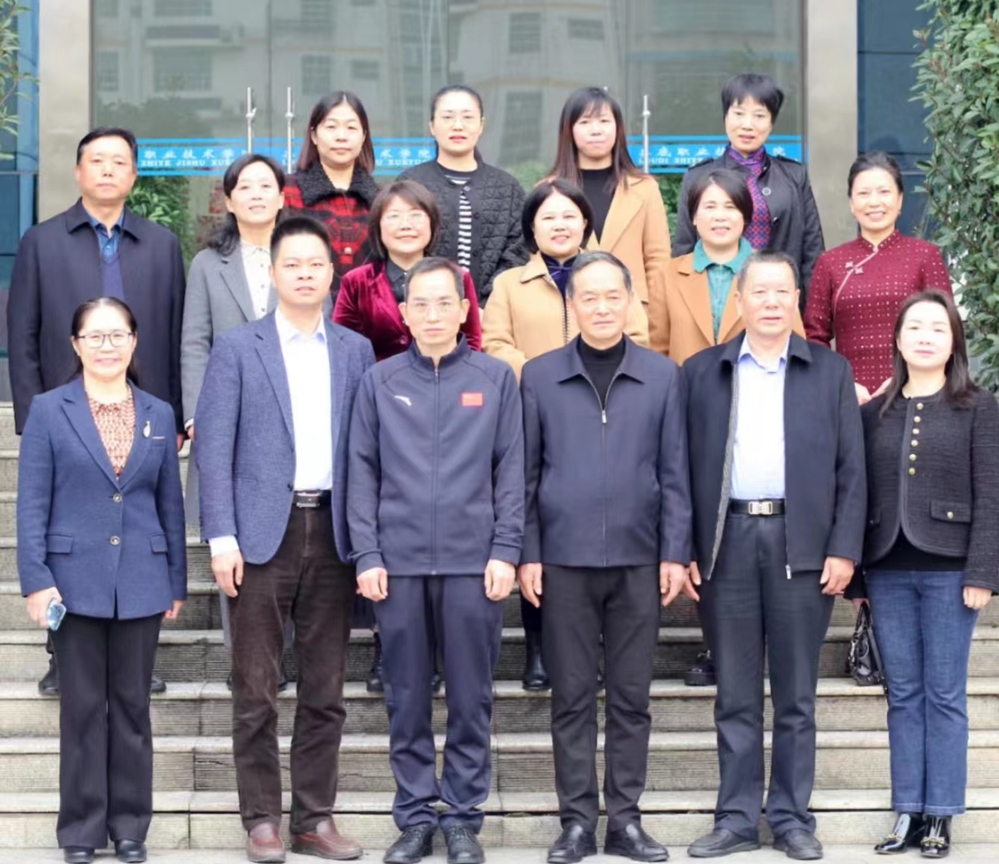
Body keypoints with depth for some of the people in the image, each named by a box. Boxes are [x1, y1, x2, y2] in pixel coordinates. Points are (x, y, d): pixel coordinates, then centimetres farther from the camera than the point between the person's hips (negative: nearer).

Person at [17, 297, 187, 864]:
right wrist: (36, 579, -10)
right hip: (77, 580, -2)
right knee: (83, 707, 4)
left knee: (132, 706, 8)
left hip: (141, 584, 2)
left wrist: (177, 582, 8)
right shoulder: (50, 411, 0)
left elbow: (172, 504, 10)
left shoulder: (159, 415, 8)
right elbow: (32, 504, -3)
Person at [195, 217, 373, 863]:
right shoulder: (237, 349, 2)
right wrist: (221, 537, -10)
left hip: (333, 533, 3)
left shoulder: (356, 351, 11)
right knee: (257, 690, 0)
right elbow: (215, 448, -2)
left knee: (326, 691, 6)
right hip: (263, 533, -2)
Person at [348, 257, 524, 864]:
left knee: (472, 696, 4)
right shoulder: (381, 382, 7)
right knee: (408, 697, 7)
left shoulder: (496, 378, 5)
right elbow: (363, 473, 6)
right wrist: (367, 555, -2)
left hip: (473, 562, -1)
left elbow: (512, 471, 3)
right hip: (399, 562, 1)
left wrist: (506, 551, -5)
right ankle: (416, 815, 16)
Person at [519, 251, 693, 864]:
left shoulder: (662, 376, 4)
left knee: (631, 696, 6)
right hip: (564, 559, 0)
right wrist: (527, 553, -2)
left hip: (638, 560, 1)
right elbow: (525, 473, 4)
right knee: (573, 696, 5)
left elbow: (675, 473, 4)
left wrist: (675, 553, -1)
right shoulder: (540, 376, 3)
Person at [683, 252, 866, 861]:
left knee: (796, 694, 5)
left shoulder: (830, 371, 7)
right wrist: (686, 549, -1)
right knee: (736, 695, 6)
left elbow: (851, 470, 4)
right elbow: (688, 466, 6)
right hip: (729, 541, 1)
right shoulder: (703, 372, 9)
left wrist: (844, 549, -4)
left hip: (801, 544, -1)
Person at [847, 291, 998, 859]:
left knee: (945, 696, 1)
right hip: (888, 572, 3)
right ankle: (909, 812, 11)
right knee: (904, 695, 6)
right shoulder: (874, 414, 10)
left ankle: (940, 815, 7)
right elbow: (861, 495, 9)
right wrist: (856, 576, 5)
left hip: (948, 570, -3)